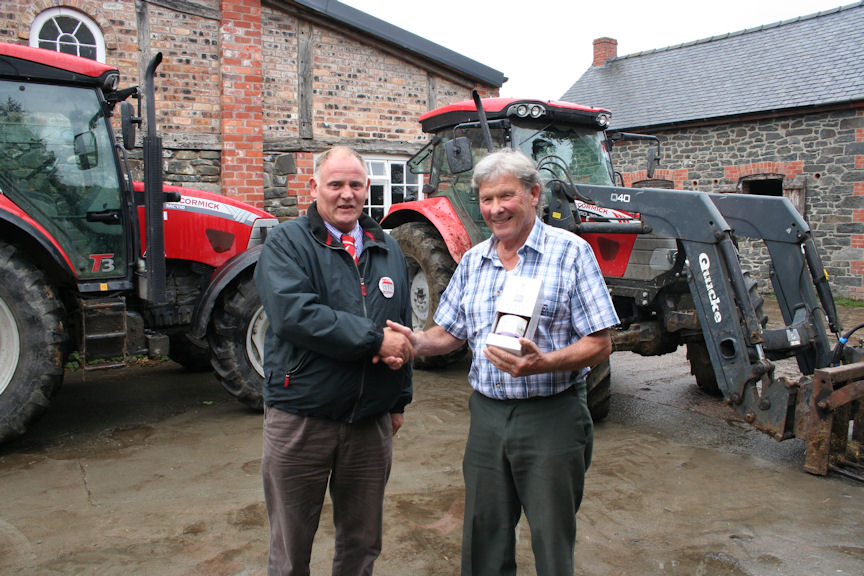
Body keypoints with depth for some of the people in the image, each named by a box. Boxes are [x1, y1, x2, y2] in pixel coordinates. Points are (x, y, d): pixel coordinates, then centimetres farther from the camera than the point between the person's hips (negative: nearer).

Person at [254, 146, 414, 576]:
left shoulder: (388, 250, 11)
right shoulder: (286, 242, -5)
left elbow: (403, 327, 17)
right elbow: (292, 314, -22)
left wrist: (400, 398, 12)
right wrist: (374, 339, -21)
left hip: (372, 421, 4)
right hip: (300, 421, -4)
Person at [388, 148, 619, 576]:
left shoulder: (570, 252, -7)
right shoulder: (473, 261, 9)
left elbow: (600, 345, -10)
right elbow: (450, 333, 14)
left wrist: (543, 363, -28)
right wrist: (416, 342, -8)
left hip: (551, 416, -4)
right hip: (487, 414, 5)